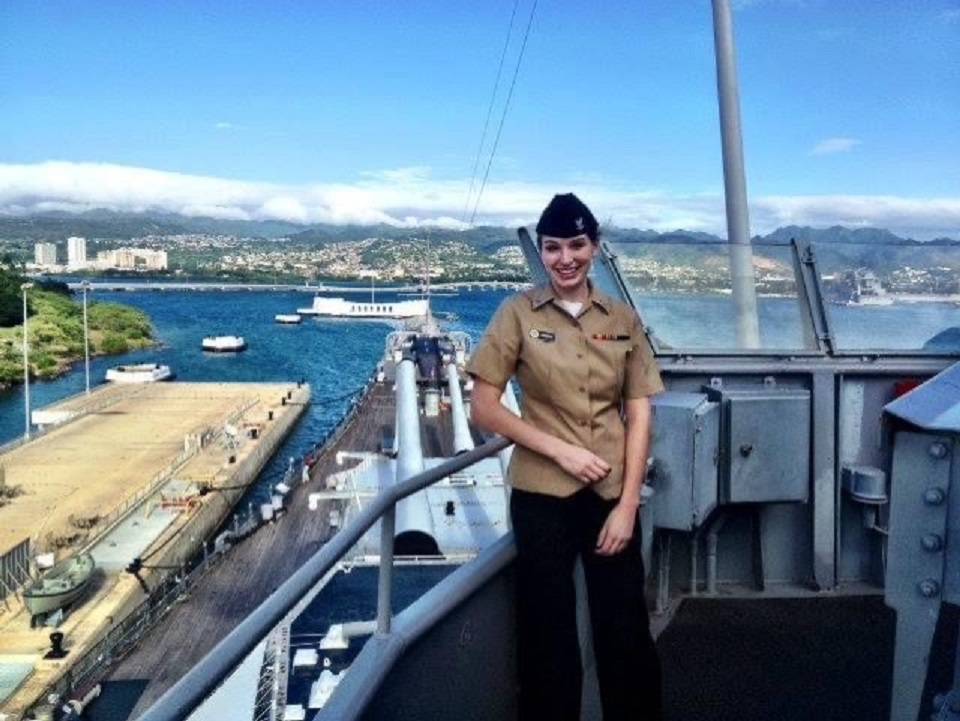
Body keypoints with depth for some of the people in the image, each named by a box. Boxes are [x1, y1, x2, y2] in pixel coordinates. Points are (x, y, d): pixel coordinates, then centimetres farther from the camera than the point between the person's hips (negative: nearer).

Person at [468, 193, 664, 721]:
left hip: (612, 495, 2)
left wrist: (628, 503, -5)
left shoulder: (622, 319, 3)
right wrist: (560, 449, -14)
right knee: (548, 638, 11)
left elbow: (638, 413, 2)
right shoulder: (518, 314, -4)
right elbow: (482, 407, -6)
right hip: (542, 496, -2)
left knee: (626, 634, 10)